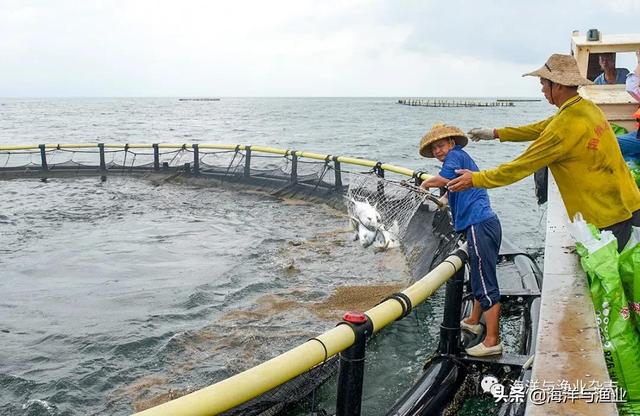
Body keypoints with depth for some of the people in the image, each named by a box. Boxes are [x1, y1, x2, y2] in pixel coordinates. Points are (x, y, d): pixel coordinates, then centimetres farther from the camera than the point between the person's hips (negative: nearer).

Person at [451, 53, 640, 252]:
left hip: (609, 215, -9)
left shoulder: (565, 126, -23)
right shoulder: (587, 107, 6)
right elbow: (541, 129, 18)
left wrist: (475, 179, -7)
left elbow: (522, 166, -17)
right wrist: (496, 133, 22)